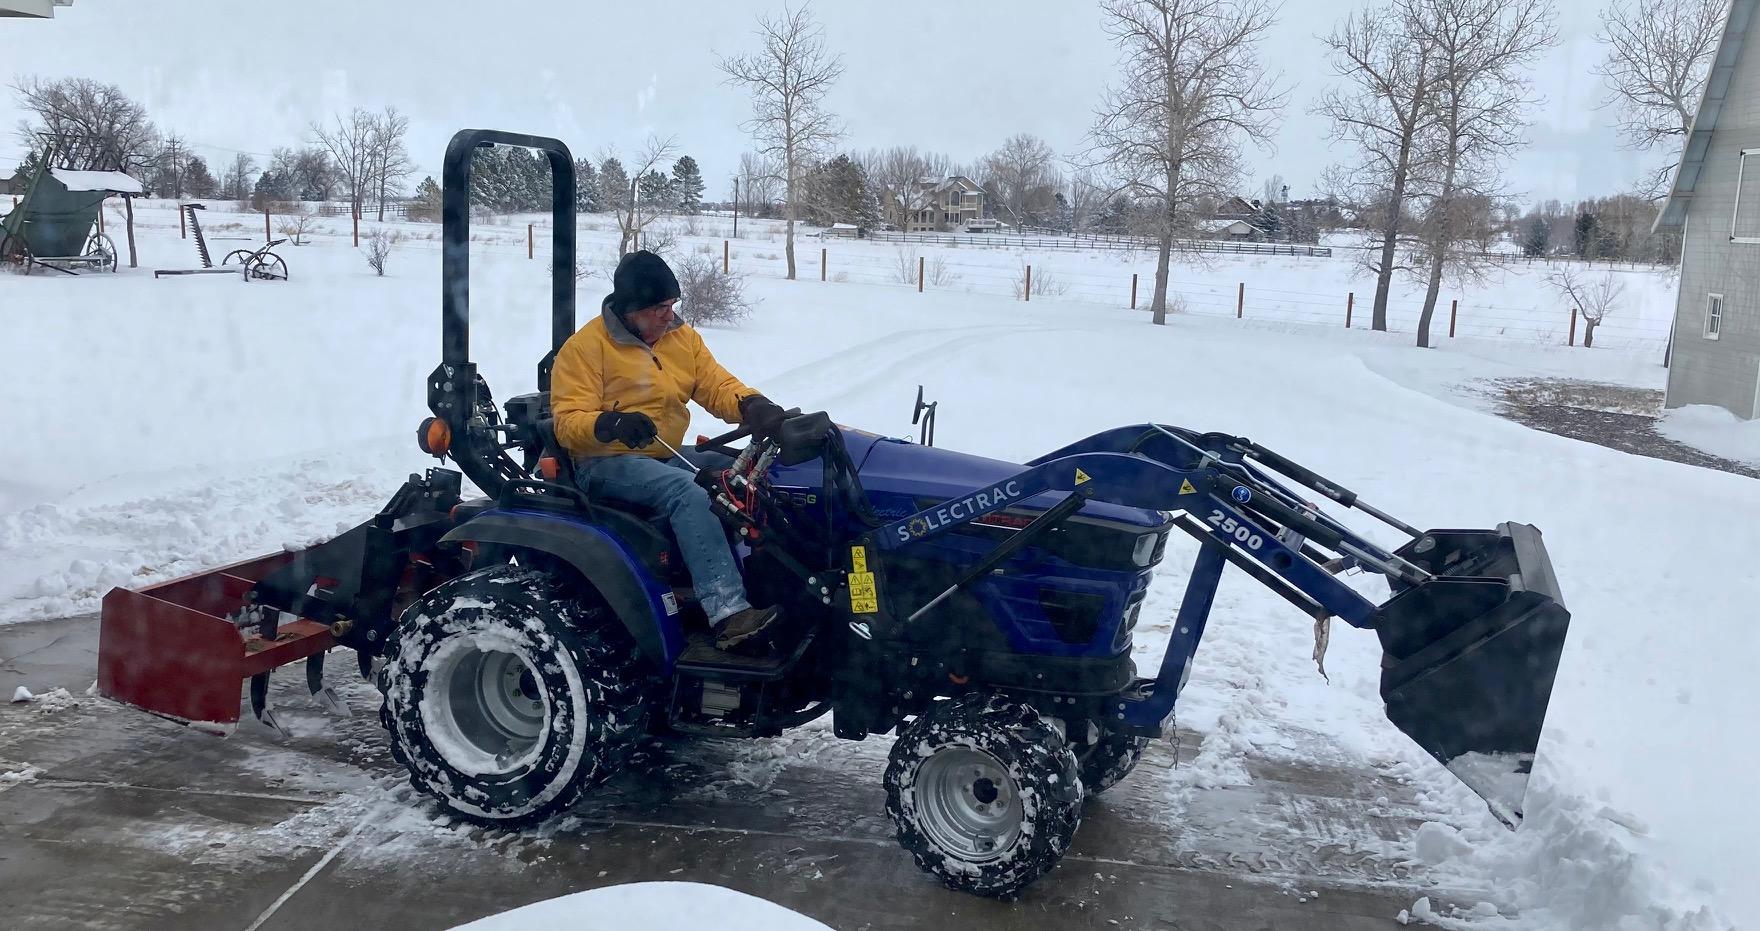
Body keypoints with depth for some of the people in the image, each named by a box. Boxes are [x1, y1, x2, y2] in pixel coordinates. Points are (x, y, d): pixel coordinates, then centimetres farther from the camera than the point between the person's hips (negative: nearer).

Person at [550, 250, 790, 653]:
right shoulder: (585, 347, -6)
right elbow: (568, 422, -11)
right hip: (605, 464, -6)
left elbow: (717, 386, 6)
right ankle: (727, 613, -42)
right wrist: (610, 424, -33)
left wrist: (752, 405, -17)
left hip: (667, 457, 7)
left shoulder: (682, 337, 11)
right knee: (688, 493, -34)